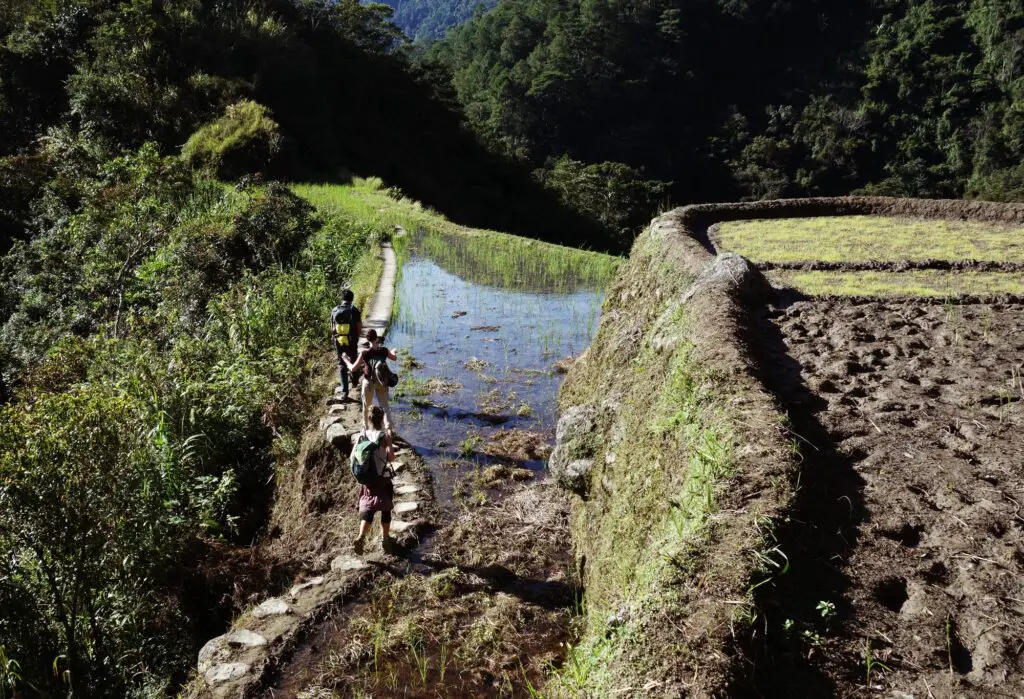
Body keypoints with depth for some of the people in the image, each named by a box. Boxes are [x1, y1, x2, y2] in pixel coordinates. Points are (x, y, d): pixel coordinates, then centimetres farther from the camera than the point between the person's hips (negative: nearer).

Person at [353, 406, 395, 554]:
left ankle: (361, 537, -15)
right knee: (385, 509, 13)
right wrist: (389, 444, -3)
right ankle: (385, 540, 23)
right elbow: (391, 457, -19)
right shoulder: (385, 436, -11)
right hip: (383, 479, -3)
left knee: (367, 508, 7)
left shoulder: (361, 436, -1)